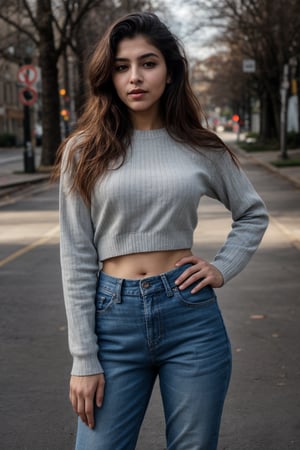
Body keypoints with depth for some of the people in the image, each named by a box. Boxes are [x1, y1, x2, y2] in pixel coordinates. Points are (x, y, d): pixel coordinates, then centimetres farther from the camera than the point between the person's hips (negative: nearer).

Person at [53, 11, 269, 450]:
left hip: (192, 317, 1)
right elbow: (76, 257, -2)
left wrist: (223, 268, 3)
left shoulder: (201, 147, 4)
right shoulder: (85, 150, 0)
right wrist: (84, 359, -5)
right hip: (114, 318, -1)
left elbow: (253, 214, 20)